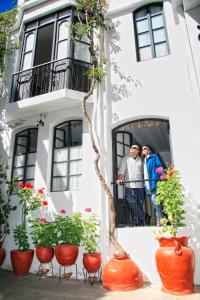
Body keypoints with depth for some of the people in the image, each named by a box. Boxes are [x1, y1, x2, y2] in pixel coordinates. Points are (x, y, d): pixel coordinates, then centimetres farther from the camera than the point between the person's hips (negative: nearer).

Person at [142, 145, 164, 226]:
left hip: (154, 183, -6)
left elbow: (159, 166, -3)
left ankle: (160, 220, -10)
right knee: (154, 203, 6)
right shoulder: (143, 160, 26)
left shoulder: (154, 156, 10)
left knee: (155, 202, -14)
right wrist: (145, 185, 13)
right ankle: (158, 220, 11)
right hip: (147, 185, 6)